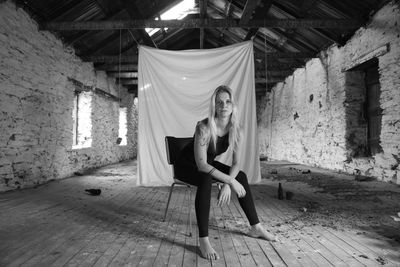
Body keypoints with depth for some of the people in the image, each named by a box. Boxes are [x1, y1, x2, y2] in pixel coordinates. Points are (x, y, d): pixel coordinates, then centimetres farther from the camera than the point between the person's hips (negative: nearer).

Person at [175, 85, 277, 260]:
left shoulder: (236, 131, -14)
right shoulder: (204, 128, -32)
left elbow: (236, 163, -8)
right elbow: (201, 164, -34)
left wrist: (227, 184, -25)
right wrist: (230, 181, -34)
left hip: (208, 164, 6)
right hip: (186, 164, -6)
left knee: (241, 176, -3)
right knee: (206, 180, -36)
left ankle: (255, 228, 9)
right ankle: (203, 240, -29)